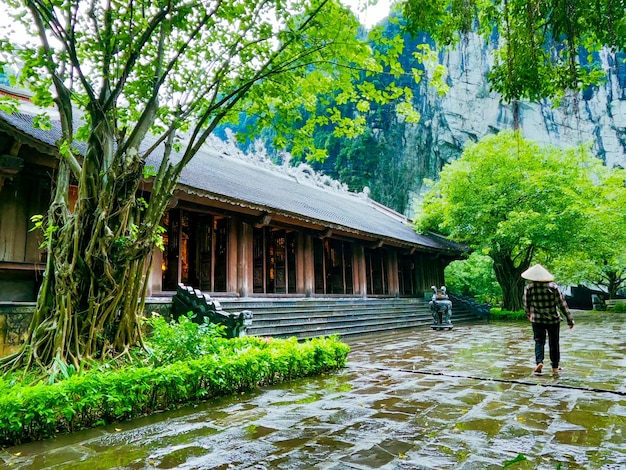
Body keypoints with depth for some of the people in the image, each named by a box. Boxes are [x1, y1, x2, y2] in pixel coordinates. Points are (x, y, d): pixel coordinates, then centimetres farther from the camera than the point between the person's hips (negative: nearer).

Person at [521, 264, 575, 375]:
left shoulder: (528, 288, -10)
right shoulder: (553, 287, -11)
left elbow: (526, 304, 2)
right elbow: (562, 304, -9)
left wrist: (528, 315, 22)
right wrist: (570, 319, -2)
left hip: (537, 319, 0)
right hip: (553, 319, 0)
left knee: (539, 341, 8)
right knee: (554, 343, 13)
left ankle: (539, 361, -14)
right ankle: (555, 367, 21)